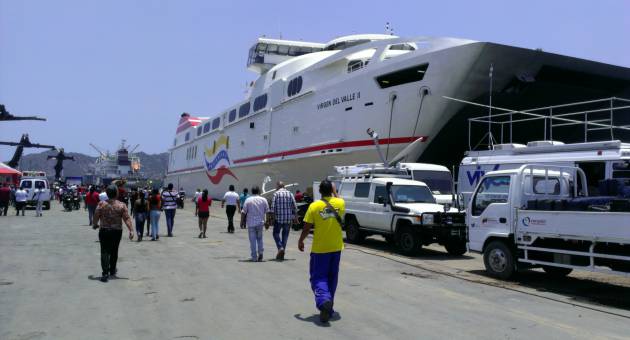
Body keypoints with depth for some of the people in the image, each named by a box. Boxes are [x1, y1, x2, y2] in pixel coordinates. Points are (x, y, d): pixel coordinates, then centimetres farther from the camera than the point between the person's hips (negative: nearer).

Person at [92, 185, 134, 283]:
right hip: (117, 231, 1)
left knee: (105, 252, 0)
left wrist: (95, 225, 18)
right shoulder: (121, 205, -5)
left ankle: (105, 273, -12)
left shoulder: (101, 204, -6)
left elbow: (96, 217, -1)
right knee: (114, 252, 17)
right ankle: (112, 272, 30)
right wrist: (131, 230, -10)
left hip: (104, 231, -1)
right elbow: (127, 218, -9)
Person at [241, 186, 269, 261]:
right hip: (260, 222, 2)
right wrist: (266, 222, 10)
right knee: (259, 238, 18)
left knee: (252, 240, 3)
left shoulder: (248, 200, -2)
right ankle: (260, 252, -1)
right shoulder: (263, 200, 3)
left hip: (251, 223, -2)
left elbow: (244, 212, -4)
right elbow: (267, 212, 3)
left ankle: (254, 257, 3)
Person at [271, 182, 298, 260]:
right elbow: (295, 208, 6)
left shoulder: (276, 194, -3)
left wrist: (272, 218, -3)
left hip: (278, 218, -3)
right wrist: (294, 217, 15)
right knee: (285, 235, 12)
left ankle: (280, 247, -10)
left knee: (276, 233, 12)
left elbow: (273, 207, -9)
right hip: (288, 219, 3)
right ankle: (282, 254, 13)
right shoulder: (290, 194, 7)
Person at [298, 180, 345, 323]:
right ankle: (329, 305, 22)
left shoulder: (314, 206, -12)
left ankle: (324, 300, -23)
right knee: (332, 277, 16)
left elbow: (307, 228, -8)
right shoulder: (340, 203, -3)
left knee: (318, 277, 3)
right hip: (336, 247, 3)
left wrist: (301, 241, 7)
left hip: (319, 248, -3)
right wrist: (334, 192, 21)